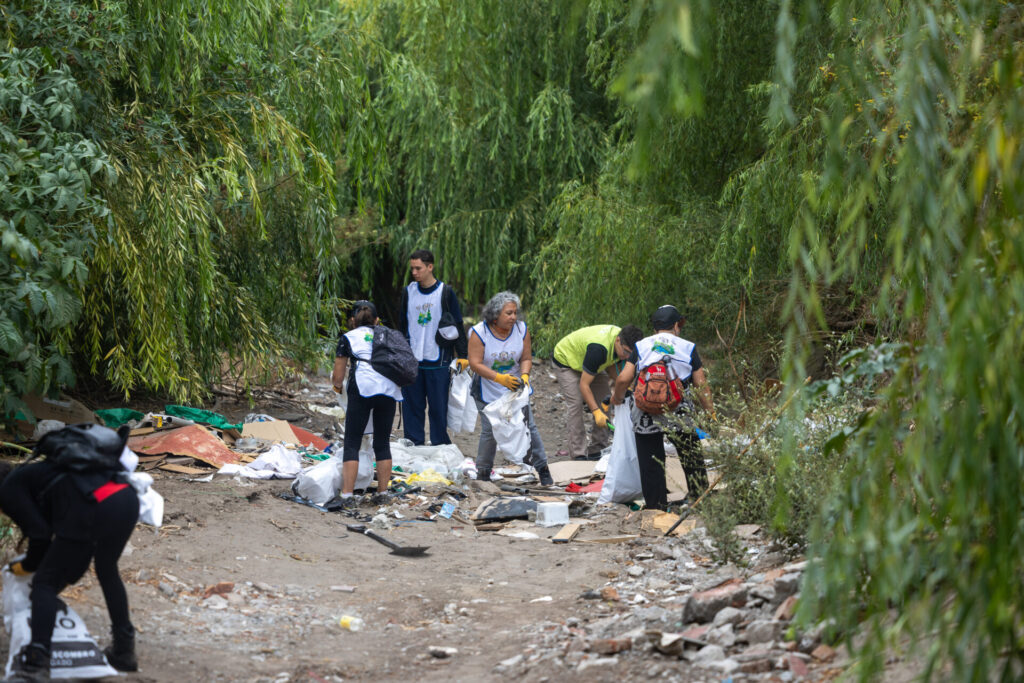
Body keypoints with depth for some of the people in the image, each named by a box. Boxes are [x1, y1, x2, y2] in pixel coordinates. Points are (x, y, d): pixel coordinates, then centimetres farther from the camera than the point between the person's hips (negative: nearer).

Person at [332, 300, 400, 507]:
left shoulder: (348, 337, 16)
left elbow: (337, 378, 16)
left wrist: (339, 386, 36)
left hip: (363, 387, -3)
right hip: (389, 387, 3)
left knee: (352, 443, 0)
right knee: (382, 443, 13)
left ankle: (347, 495, -8)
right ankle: (382, 493, 14)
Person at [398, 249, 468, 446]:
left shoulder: (446, 293, -2)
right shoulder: (408, 292, 8)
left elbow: (458, 326, 1)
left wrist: (462, 356, -4)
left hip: (438, 363, -3)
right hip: (412, 361, 3)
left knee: (438, 407, 2)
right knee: (412, 406, 5)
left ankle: (440, 447, 12)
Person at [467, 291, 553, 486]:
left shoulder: (521, 329, -6)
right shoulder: (479, 332, -16)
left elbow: (526, 359, 0)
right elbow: (475, 363, -19)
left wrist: (524, 375, -22)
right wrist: (500, 378, -29)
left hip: (515, 389, 3)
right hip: (489, 392, -2)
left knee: (528, 426, 0)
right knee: (489, 432, 1)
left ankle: (542, 468, 10)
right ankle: (483, 473, 16)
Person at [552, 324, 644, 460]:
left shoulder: (623, 340, -18)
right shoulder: (599, 348, -42)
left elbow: (610, 365, 1)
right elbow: (584, 385, -36)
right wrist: (596, 412, -40)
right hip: (565, 361, -8)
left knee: (605, 401, -2)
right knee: (575, 404, -19)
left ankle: (597, 451, 2)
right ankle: (578, 455, -16)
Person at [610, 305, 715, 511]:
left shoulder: (641, 346, 6)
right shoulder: (688, 348, 6)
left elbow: (623, 379, -3)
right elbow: (702, 386, 5)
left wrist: (617, 397, 17)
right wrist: (710, 412, 14)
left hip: (644, 418, 1)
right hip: (677, 416, 0)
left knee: (650, 465, 8)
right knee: (693, 460, 15)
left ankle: (656, 506, 12)